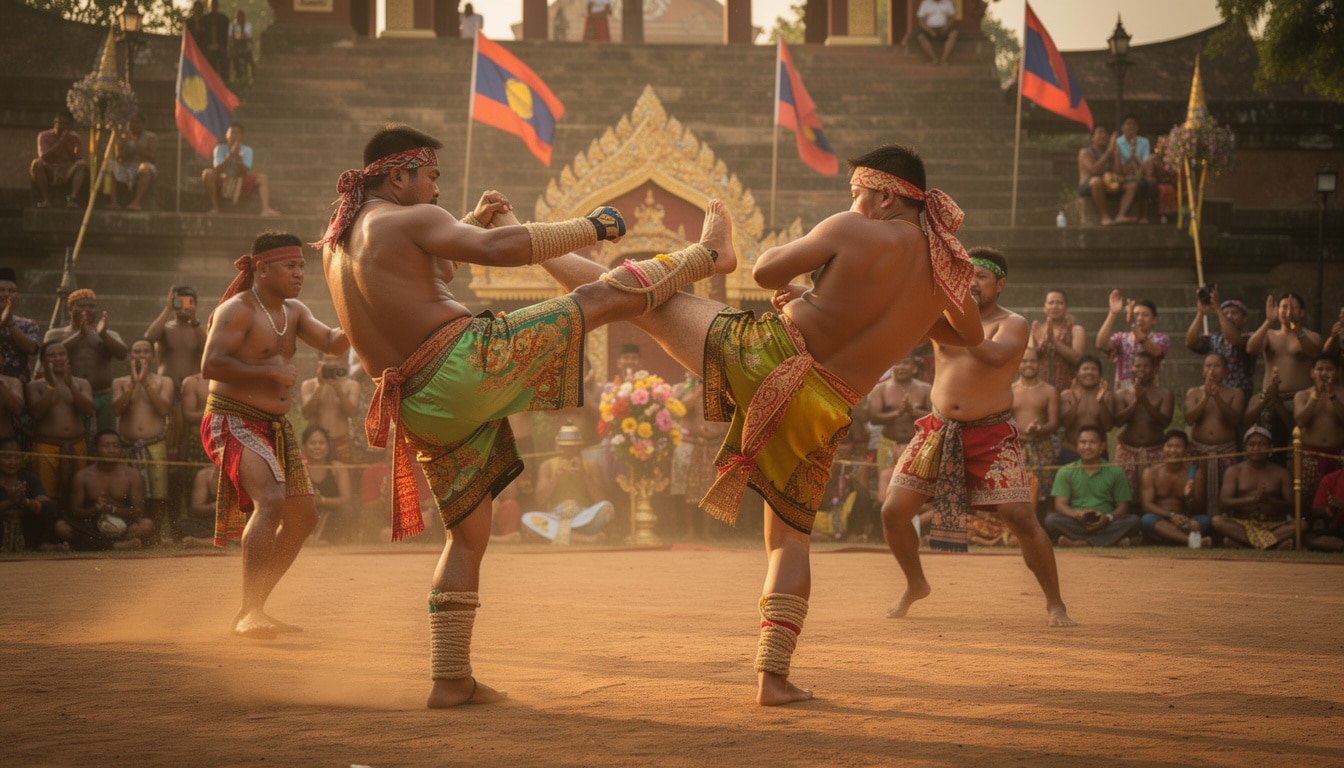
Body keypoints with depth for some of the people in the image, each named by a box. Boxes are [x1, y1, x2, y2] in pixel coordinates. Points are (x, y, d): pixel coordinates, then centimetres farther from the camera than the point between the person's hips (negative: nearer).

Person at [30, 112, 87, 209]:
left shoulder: (74, 138, 5)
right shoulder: (44, 136, 0)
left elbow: (78, 160, -7)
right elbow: (43, 157, -16)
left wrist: (67, 144, -15)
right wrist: (60, 142, -19)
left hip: (68, 174, 1)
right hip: (49, 173, -1)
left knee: (83, 164, -27)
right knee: (36, 163, -31)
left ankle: (73, 198, -39)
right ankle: (46, 199, -30)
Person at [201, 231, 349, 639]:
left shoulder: (294, 311, 14)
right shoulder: (238, 310, -13)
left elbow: (331, 343, 2)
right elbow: (210, 365, -23)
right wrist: (270, 371, -22)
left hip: (276, 427, 10)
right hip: (233, 421, -10)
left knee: (302, 519, 12)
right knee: (271, 500, -30)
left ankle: (252, 611, 22)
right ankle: (250, 612, -32)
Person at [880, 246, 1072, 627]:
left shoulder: (1012, 324, -5)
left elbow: (996, 356, -27)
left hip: (991, 434, -4)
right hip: (939, 430, 4)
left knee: (1021, 518, -14)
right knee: (893, 512, -2)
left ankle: (1054, 602, 3)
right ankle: (916, 585, 24)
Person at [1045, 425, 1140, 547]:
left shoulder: (1116, 472, 12)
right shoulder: (1065, 472, 11)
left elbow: (1122, 506, 7)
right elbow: (1060, 504, 2)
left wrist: (1108, 517, -17)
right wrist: (1076, 514, -21)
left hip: (1105, 524, 1)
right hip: (1076, 524, 0)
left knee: (1134, 521, -27)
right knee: (1051, 519, -30)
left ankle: (1076, 543, -37)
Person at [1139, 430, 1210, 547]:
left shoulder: (1195, 471, 8)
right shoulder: (1151, 472, 7)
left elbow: (1198, 510, 4)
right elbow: (1146, 505, -5)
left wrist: (1190, 497, -20)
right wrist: (1171, 515, -21)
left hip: (1184, 523, 1)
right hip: (1159, 522, -1)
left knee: (1205, 520, -28)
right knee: (1147, 519, -36)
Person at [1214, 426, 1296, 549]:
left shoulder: (1281, 473, 11)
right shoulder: (1234, 472, 10)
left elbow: (1291, 507, 1)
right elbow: (1223, 504, -2)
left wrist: (1268, 500, -19)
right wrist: (1250, 499, -20)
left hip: (1274, 525, 1)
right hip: (1241, 524, -1)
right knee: (1218, 521, -31)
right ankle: (1277, 543, -39)